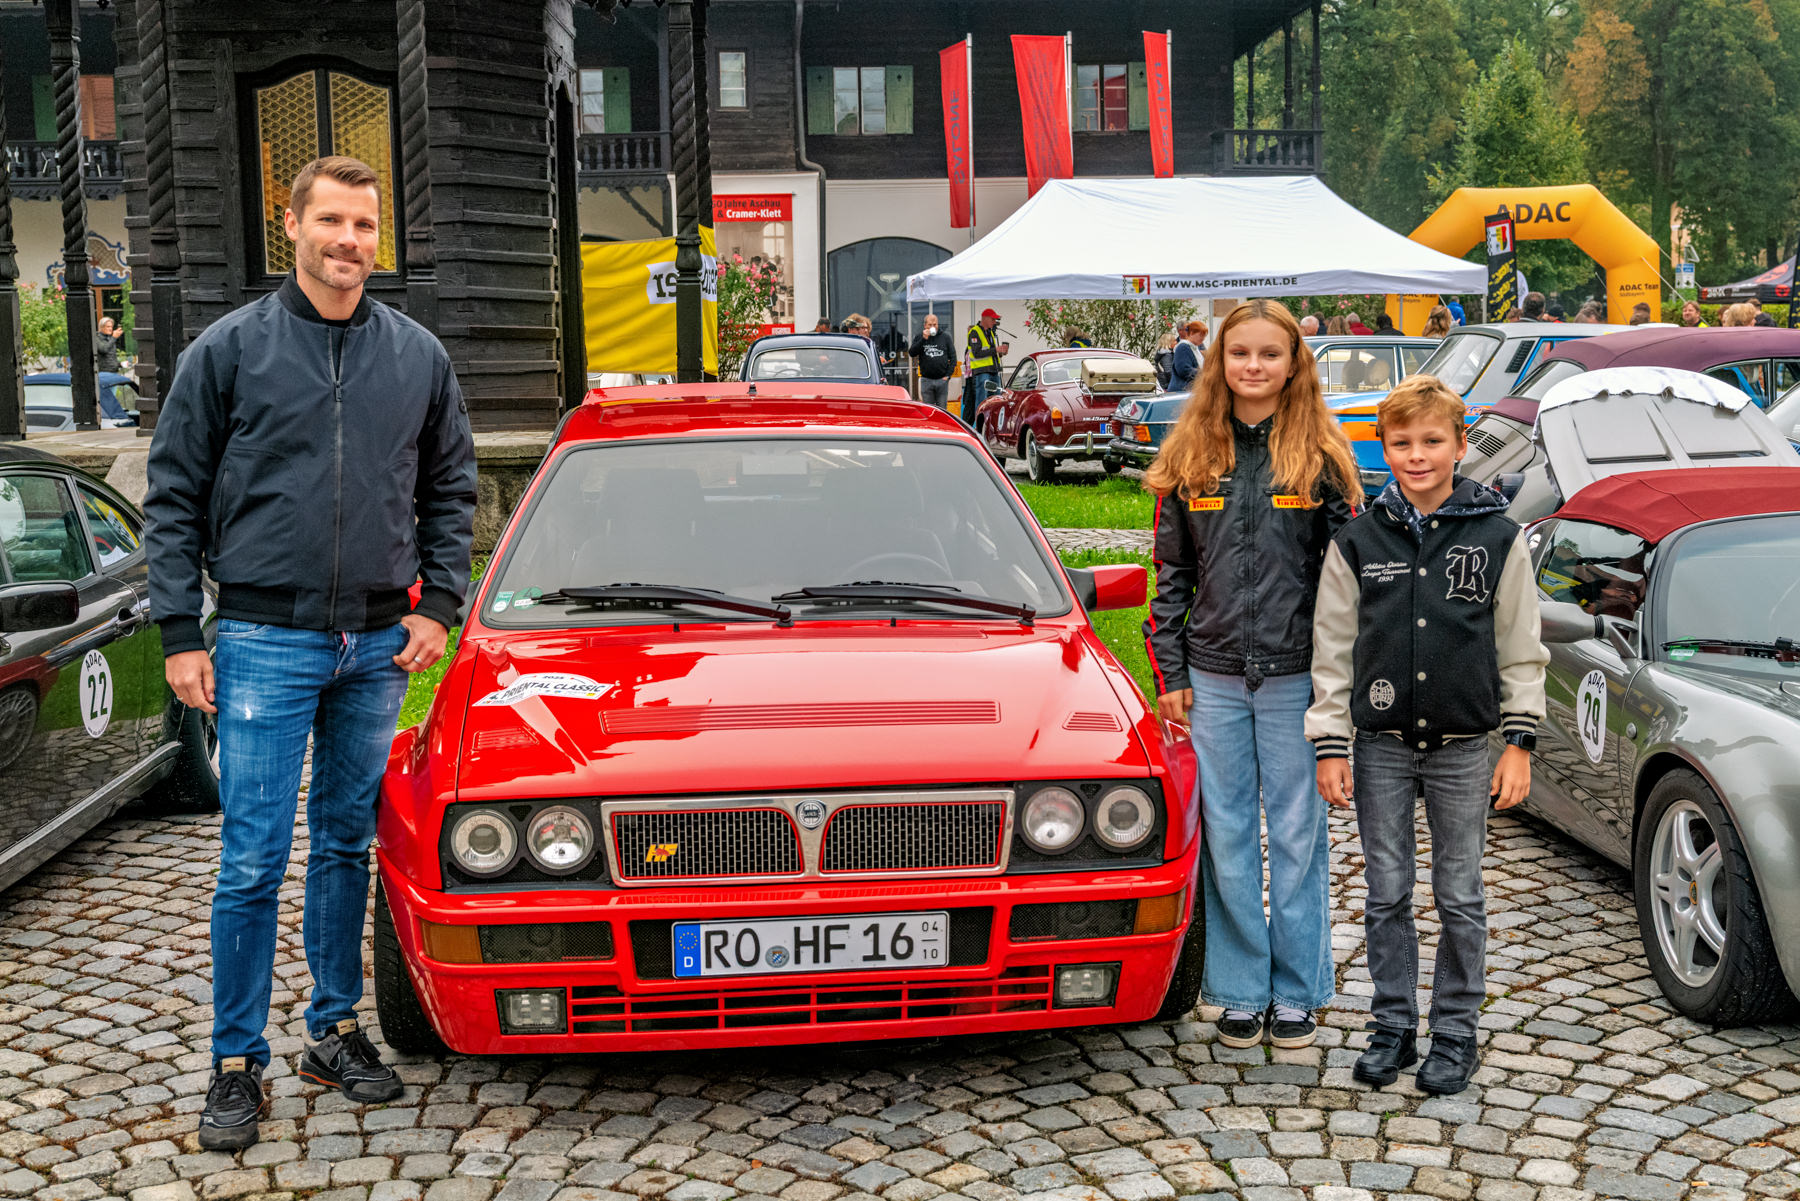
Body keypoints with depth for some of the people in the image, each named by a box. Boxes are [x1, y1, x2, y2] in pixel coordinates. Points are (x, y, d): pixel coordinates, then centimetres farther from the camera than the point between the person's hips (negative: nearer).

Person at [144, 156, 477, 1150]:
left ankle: (335, 1029, 25)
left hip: (378, 645, 3)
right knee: (252, 861, -3)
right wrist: (180, 632, -6)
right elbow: (174, 498, 0)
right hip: (266, 643, -3)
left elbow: (450, 488, 14)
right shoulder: (229, 350, -2)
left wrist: (437, 603, 3)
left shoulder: (417, 357, 7)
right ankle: (237, 1061, 9)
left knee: (348, 845, 13)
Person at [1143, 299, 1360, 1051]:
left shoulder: (1321, 455, 0)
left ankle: (1297, 993, 18)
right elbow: (1171, 572, 9)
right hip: (1213, 677, 2)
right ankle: (1241, 992, 19)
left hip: (1297, 677, -2)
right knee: (1227, 838, 7)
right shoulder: (1191, 454, 7)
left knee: (1297, 835, 6)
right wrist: (1170, 672, 3)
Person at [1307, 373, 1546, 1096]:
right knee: (1386, 894, 8)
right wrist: (1329, 746, -1)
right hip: (1380, 745, 1)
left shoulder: (1498, 537, -2)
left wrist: (1519, 743, -1)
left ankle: (1456, 1032, 20)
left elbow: (1521, 650, 3)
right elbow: (1332, 651, 3)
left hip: (1463, 746, -1)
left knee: (1459, 896, 7)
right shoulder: (1356, 541, 0)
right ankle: (1393, 1027, 21)